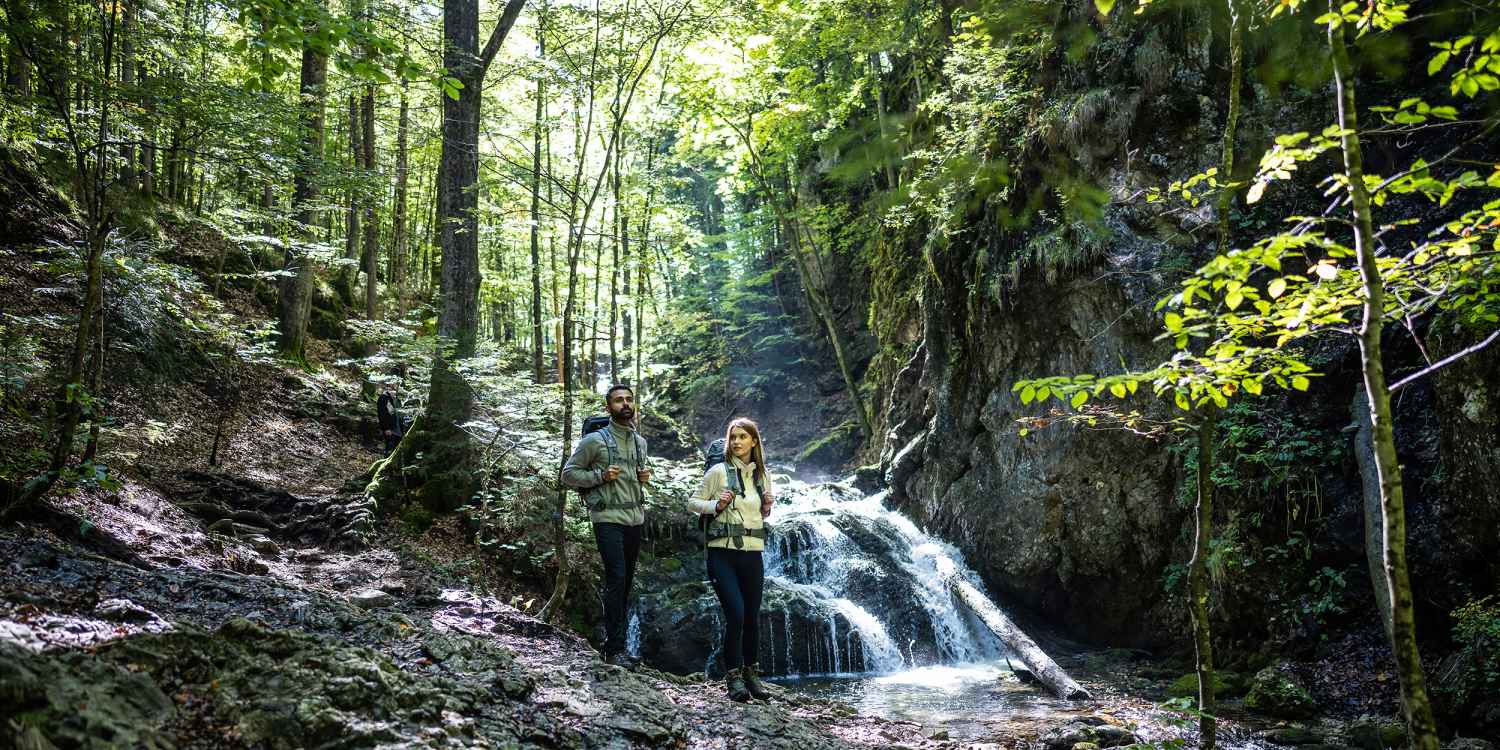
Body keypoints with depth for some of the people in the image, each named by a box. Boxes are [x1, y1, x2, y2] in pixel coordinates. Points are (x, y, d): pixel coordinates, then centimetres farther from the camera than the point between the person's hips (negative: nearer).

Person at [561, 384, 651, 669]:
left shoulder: (640, 442, 14)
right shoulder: (595, 440, -5)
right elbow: (568, 473, -3)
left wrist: (644, 476, 5)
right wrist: (601, 476, -16)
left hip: (635, 519, 7)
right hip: (608, 519, -7)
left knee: (625, 583, 10)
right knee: (616, 579, -15)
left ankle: (616, 643, 18)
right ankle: (614, 649, -12)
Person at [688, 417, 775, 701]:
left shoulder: (762, 476, 11)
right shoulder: (719, 471, -3)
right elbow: (693, 503, 3)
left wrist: (767, 508, 1)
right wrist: (717, 505, -14)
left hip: (752, 554, 4)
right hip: (723, 553, -4)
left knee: (752, 617, 9)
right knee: (735, 615, -14)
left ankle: (750, 673, 24)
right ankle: (734, 676, -1)